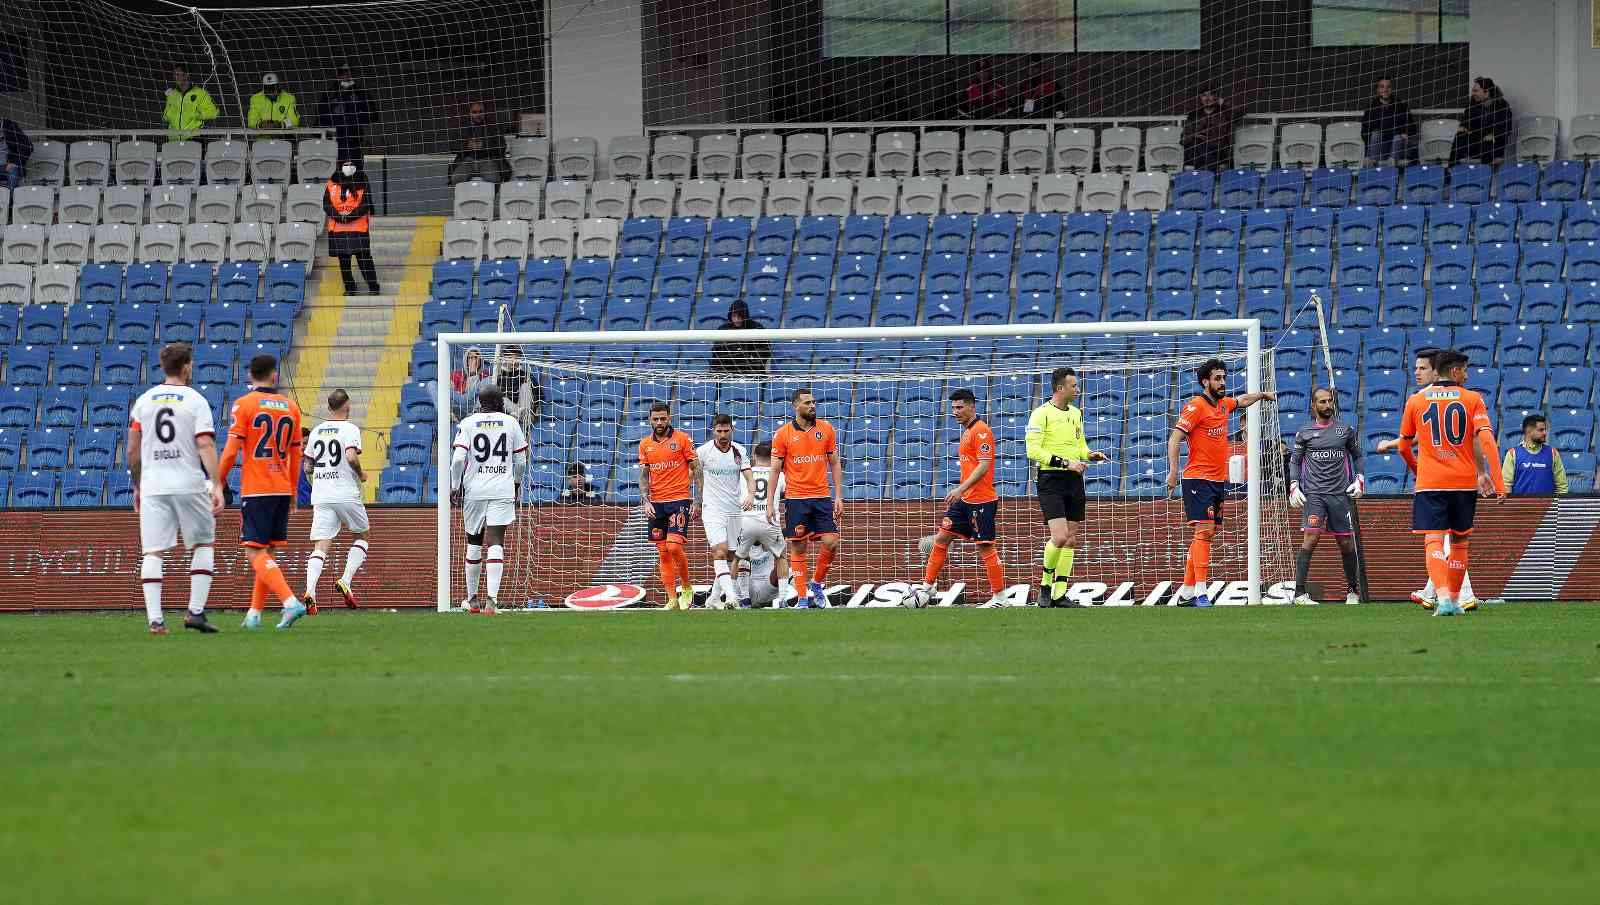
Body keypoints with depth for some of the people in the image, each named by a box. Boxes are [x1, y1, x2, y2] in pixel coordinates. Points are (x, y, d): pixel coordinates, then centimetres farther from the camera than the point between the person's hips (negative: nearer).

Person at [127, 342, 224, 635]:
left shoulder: (143, 401, 8)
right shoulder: (195, 401, -2)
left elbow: (132, 451, 8)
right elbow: (205, 446, -12)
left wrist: (137, 486, 19)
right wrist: (217, 486, -14)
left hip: (152, 486, 2)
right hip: (189, 484, -2)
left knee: (152, 552, 2)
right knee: (203, 545, 12)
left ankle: (155, 619, -7)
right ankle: (195, 611, 2)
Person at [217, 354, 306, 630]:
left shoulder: (244, 404, -6)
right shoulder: (290, 407, 9)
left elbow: (231, 450, -11)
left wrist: (219, 482, -1)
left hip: (256, 490, -6)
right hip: (282, 490, 6)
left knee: (255, 554, -8)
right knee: (267, 553, 14)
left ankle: (290, 602, -25)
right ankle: (254, 614, 15)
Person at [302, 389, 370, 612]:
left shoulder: (316, 432, 12)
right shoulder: (350, 429, -5)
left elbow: (307, 467, 15)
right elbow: (351, 456, -21)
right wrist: (361, 474, -2)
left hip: (321, 497, 4)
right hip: (347, 494, -4)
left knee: (320, 546, -3)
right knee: (362, 535, 18)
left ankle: (310, 591, -23)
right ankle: (346, 581, 1)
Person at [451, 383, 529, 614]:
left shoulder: (468, 424, 1)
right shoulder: (510, 423, 4)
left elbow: (458, 458, -9)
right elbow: (521, 460, 9)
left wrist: (455, 487, 1)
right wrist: (516, 483, 25)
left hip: (474, 491, 0)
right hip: (502, 491, 0)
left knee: (474, 542, 14)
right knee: (496, 542, -7)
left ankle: (472, 599, 23)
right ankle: (492, 598, -20)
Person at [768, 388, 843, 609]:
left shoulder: (826, 429, 6)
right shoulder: (783, 434, -1)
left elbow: (835, 464, 10)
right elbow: (775, 470, 3)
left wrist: (838, 496, 4)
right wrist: (770, 503, -1)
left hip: (822, 497, 2)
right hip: (795, 498, -2)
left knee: (831, 543, -7)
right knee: (798, 549, 0)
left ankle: (816, 584, 16)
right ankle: (802, 597, 6)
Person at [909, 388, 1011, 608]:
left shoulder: (981, 431, -12)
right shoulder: (967, 431, 17)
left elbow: (984, 465, -20)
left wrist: (961, 489, -24)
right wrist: (959, 492, 22)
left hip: (981, 500, -10)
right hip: (964, 500, 10)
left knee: (985, 547, -4)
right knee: (941, 539, 7)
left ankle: (999, 597, 3)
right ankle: (927, 587, 12)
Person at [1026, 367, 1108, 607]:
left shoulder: (1076, 413, 14)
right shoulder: (1041, 414, -9)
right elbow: (1033, 450, -16)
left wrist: (1089, 454, 3)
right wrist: (1065, 463, -21)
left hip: (1074, 480, 7)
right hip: (1050, 481, -7)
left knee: (1071, 540, 5)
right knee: (1060, 537, -16)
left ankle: (1059, 594, 10)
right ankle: (1046, 584, 5)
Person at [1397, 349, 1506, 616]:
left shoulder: (1415, 402, 5)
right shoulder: (1472, 399, 1)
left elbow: (1404, 447, 14)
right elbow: (1486, 441, -10)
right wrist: (1497, 481, -10)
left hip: (1430, 483, -1)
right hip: (1465, 481, 1)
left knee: (1433, 541, -8)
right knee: (1460, 540, 17)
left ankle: (1443, 597, -29)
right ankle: (1454, 600, 24)